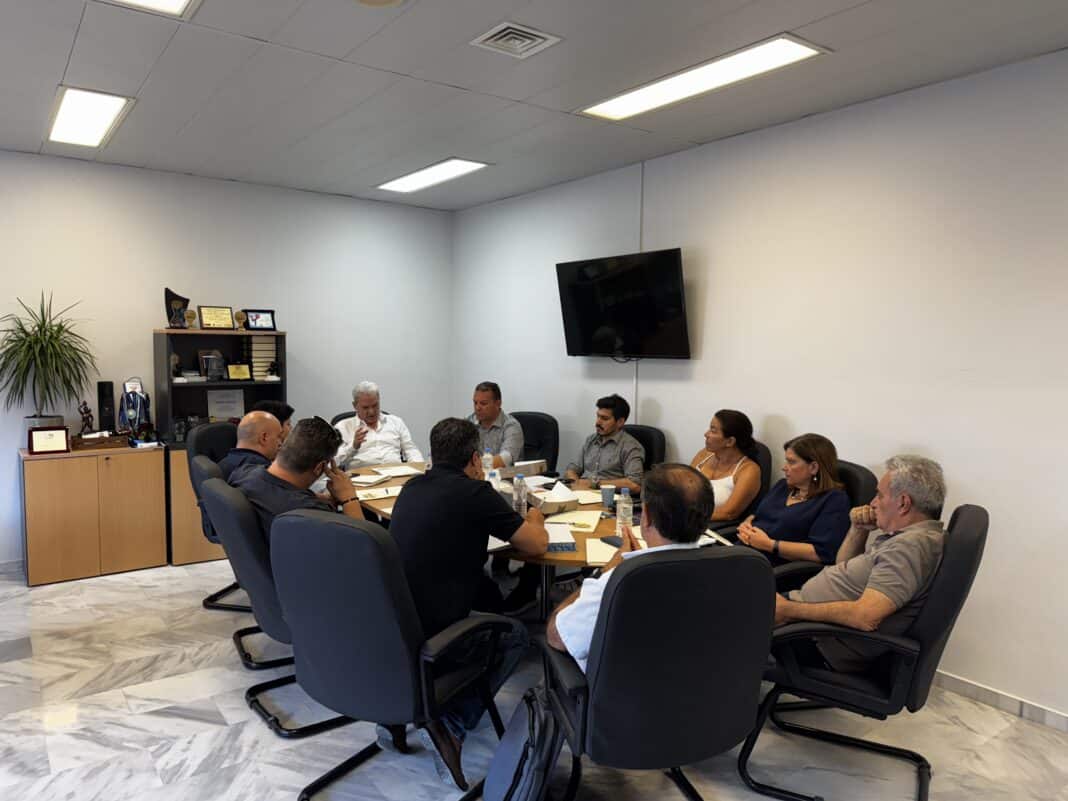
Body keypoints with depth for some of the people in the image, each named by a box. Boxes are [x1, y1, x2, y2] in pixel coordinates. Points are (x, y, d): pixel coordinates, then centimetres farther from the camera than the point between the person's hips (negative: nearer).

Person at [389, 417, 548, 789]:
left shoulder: (412, 487, 7)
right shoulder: (476, 493, -12)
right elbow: (537, 545, -2)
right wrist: (534, 518, 18)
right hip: (428, 638, -7)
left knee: (486, 596, 31)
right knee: (516, 635, 21)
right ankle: (451, 723, 2)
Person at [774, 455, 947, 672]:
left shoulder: (913, 545, -22)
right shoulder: (893, 534, 9)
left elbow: (866, 616, -31)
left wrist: (790, 610, -24)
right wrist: (858, 530, 5)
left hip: (821, 647, -9)